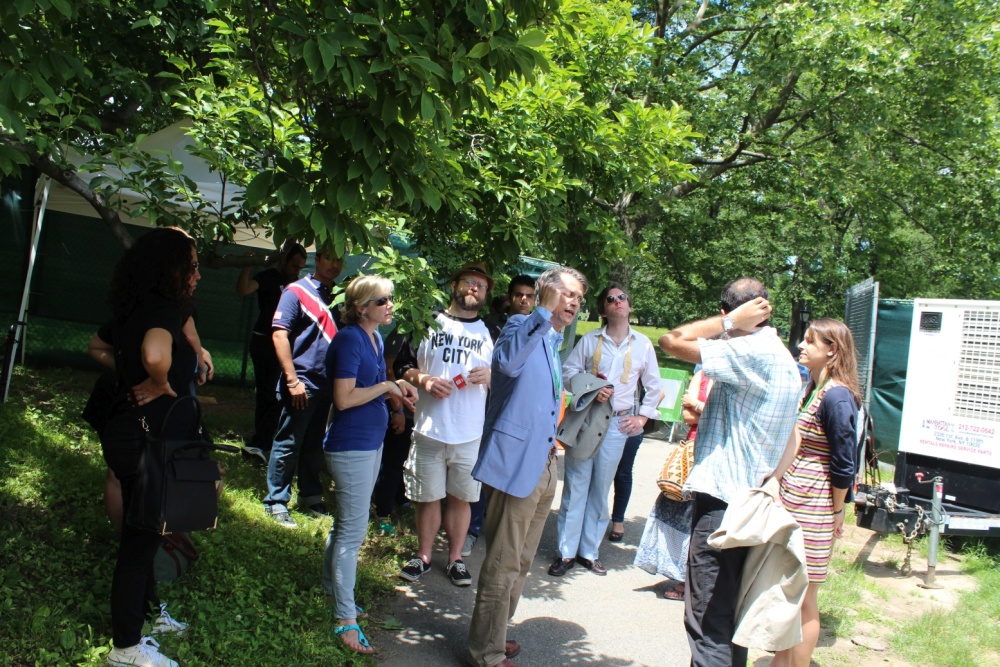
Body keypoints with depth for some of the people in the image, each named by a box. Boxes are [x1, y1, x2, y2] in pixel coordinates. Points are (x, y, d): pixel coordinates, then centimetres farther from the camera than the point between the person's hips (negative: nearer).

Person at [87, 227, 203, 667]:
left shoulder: (135, 311, 7)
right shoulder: (166, 310, -21)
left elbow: (98, 347, 24)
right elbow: (155, 355, -42)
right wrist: (161, 385, -23)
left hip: (133, 434, 10)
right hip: (148, 441, -10)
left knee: (142, 532, 23)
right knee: (140, 538, 4)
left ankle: (148, 612, 43)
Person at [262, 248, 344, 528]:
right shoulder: (296, 291, -7)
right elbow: (279, 334, -13)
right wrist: (292, 380, -17)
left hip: (328, 384, 6)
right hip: (302, 383, -6)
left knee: (315, 445, 16)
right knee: (288, 444, 2)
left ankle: (311, 496, 28)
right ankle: (276, 502, 13)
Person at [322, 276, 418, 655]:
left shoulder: (375, 339, 9)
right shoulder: (349, 340, -19)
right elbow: (344, 398, -24)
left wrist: (396, 391, 0)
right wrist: (387, 386, -16)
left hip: (371, 442, 9)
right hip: (351, 445, -9)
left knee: (346, 524, 20)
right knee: (353, 530, -5)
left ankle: (332, 592, 36)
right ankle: (345, 620, 4)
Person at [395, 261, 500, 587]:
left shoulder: (491, 334, 11)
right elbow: (401, 366, 6)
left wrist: (491, 377, -9)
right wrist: (423, 379, -12)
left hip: (471, 434, 1)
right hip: (428, 430, -1)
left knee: (460, 497, 9)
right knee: (428, 497, 9)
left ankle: (455, 558, 26)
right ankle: (423, 555, 27)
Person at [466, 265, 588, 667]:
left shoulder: (554, 342, 17)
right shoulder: (522, 326, -10)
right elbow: (507, 362, -34)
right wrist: (544, 312, -35)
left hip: (544, 465, 9)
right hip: (516, 463, -9)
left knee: (520, 563, 18)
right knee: (503, 565, -2)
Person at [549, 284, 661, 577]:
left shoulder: (643, 344, 6)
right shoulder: (590, 340, 3)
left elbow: (653, 386, 13)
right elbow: (568, 370, 3)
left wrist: (642, 416, 5)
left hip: (618, 424, 1)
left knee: (600, 489, 7)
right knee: (575, 486, 0)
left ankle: (589, 551, 17)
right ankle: (566, 552, 7)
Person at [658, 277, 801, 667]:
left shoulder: (751, 352, -17)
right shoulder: (784, 360, 15)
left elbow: (672, 342, -20)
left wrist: (729, 322, -10)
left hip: (722, 503, -10)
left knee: (707, 619, -4)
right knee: (730, 616, 19)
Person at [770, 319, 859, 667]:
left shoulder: (836, 397, -17)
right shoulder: (809, 387, 11)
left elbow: (844, 465, -15)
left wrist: (836, 511, -7)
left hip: (811, 508, -9)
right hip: (788, 501, 9)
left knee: (802, 600, 4)